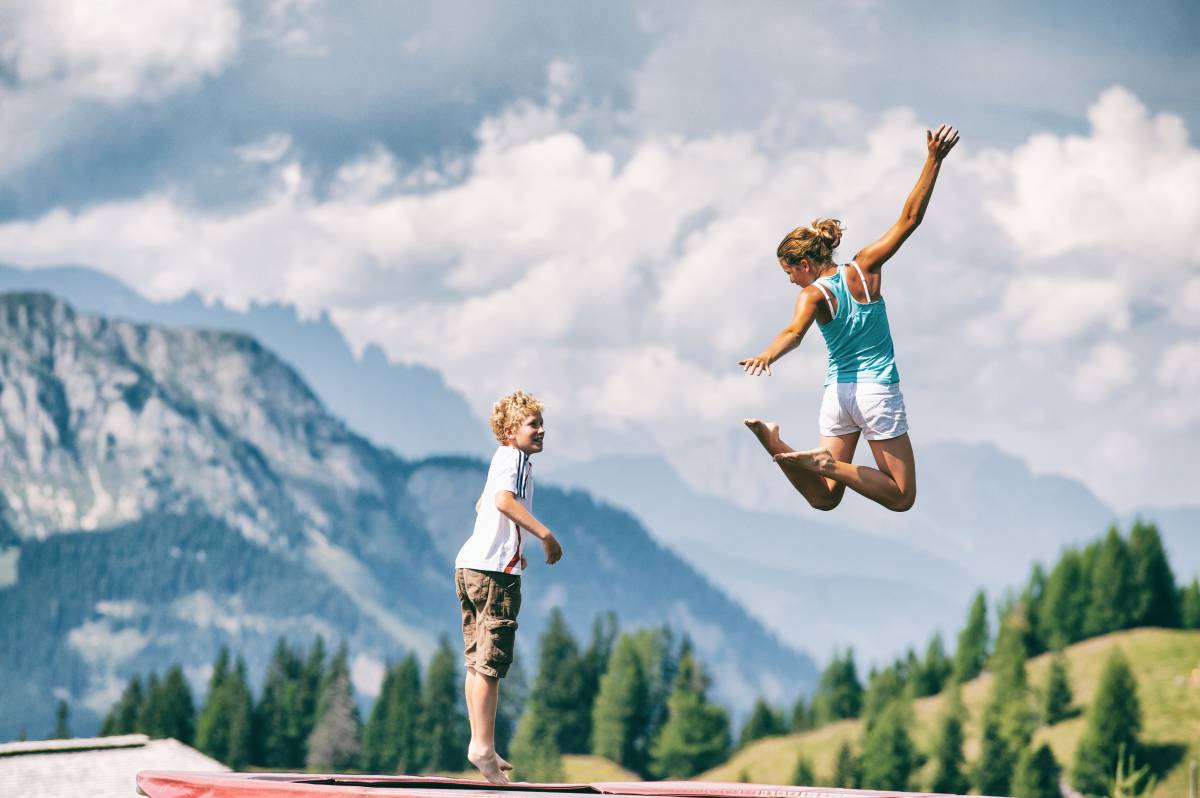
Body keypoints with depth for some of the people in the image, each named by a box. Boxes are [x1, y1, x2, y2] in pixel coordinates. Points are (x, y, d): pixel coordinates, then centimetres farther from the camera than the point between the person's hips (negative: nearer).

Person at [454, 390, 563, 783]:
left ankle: (480, 744, 13)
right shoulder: (513, 458, -8)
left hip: (470, 566, 10)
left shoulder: (504, 459, 22)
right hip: (495, 571, -10)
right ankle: (483, 747, -11)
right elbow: (504, 500, -28)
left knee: (477, 662, 10)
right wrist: (544, 533, -29)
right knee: (492, 662, -9)